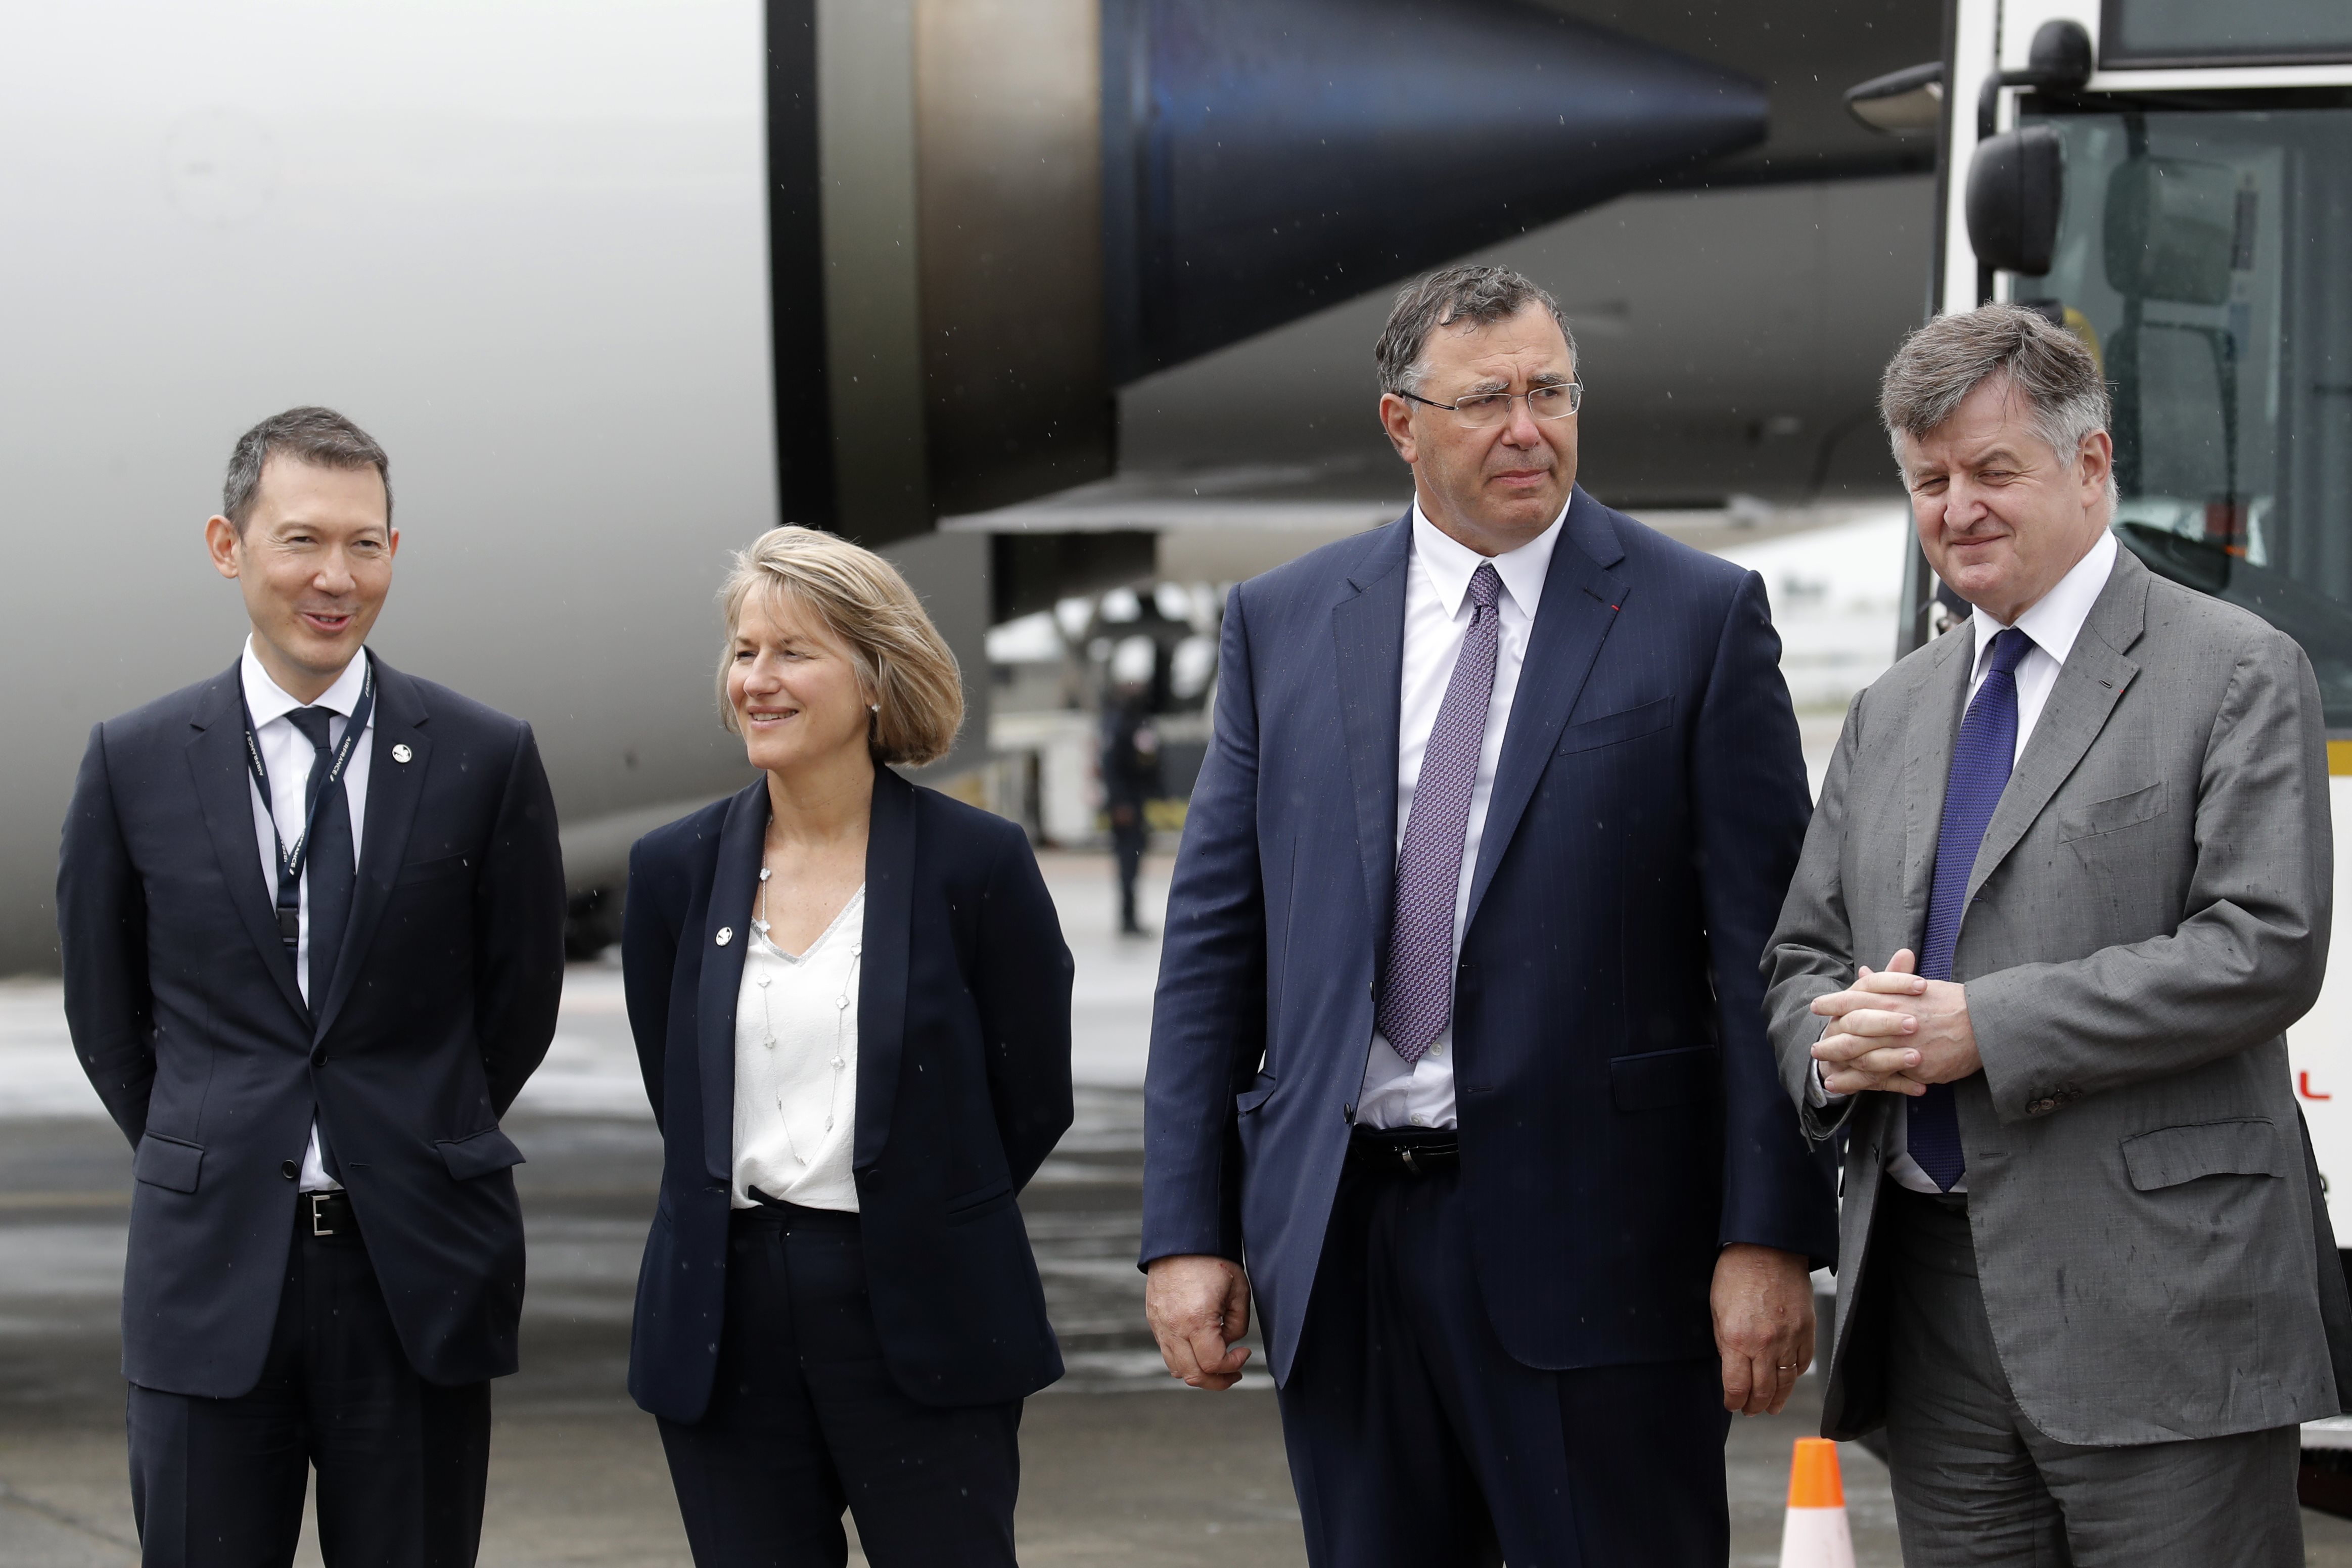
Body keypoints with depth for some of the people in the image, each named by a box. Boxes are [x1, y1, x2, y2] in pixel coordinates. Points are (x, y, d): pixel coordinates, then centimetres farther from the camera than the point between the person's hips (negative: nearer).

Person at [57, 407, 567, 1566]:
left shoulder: (484, 759, 0)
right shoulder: (136, 762, 2)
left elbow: (520, 997, 9)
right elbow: (103, 1007, 12)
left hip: (421, 1276, 0)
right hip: (211, 1273, 0)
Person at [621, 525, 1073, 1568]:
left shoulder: (977, 863, -4)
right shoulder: (676, 871, 6)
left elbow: (1033, 1099, 3)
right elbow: (677, 1093, 14)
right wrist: (756, 1227, 12)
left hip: (921, 1321, -3)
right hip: (727, 1319, 3)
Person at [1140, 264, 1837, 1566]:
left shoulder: (1700, 617, 0)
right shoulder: (1283, 624, 9)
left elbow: (1765, 953, -4)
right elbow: (1212, 942, 9)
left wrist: (1768, 1237, -11)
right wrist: (1186, 1231, 2)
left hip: (1589, 1237, -3)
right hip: (1339, 1238, 3)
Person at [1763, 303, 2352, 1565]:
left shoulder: (2237, 675, -1)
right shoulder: (1891, 712, 20)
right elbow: (1800, 956, 21)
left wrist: (1984, 1029, -16)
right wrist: (1838, 1042, -4)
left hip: (2156, 1307, -6)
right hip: (1929, 1300, 6)